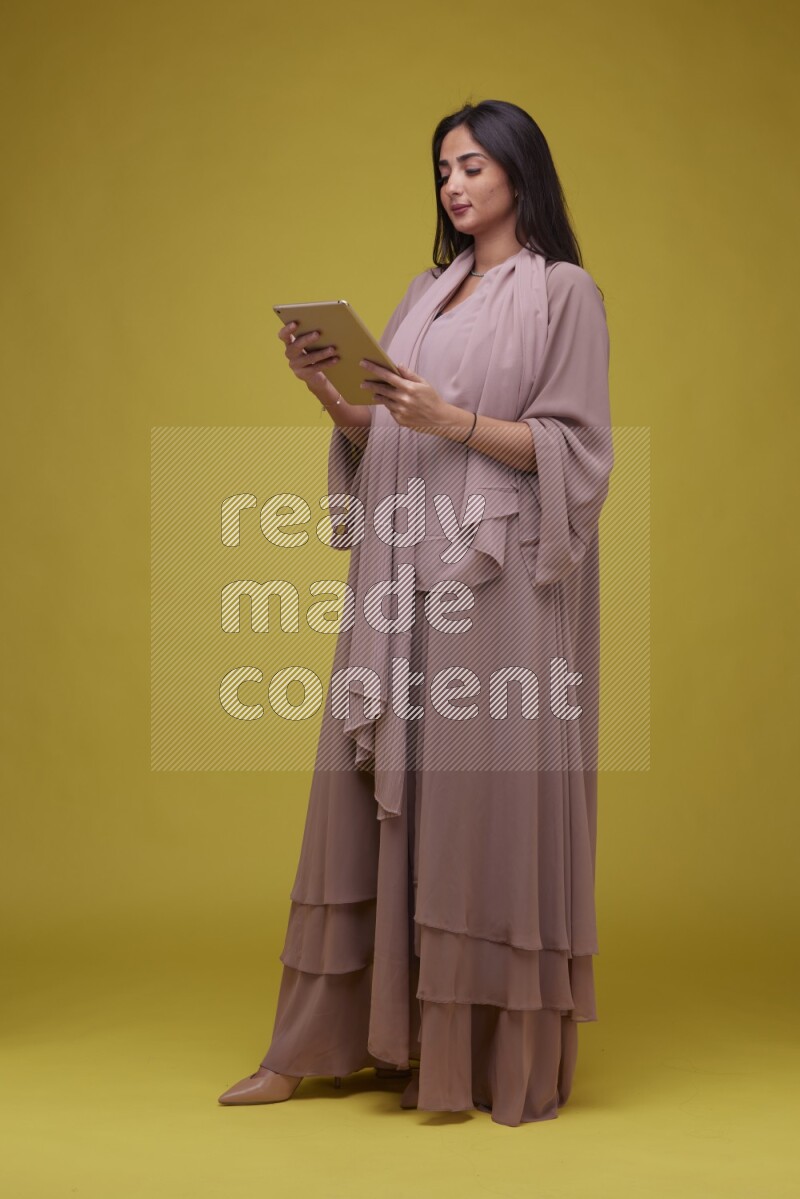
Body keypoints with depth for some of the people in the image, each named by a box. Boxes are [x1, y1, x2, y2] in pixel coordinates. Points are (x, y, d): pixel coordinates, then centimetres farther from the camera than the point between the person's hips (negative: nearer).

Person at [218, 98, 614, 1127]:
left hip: (499, 580, -6)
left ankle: (498, 1056, 6)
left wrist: (451, 419, -18)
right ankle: (317, 1042, 11)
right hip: (405, 576, 6)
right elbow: (381, 438, 16)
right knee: (374, 791, 5)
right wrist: (327, 389, -3)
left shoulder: (564, 292, 0)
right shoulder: (428, 290, 18)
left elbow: (574, 450, -7)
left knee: (484, 795, -4)